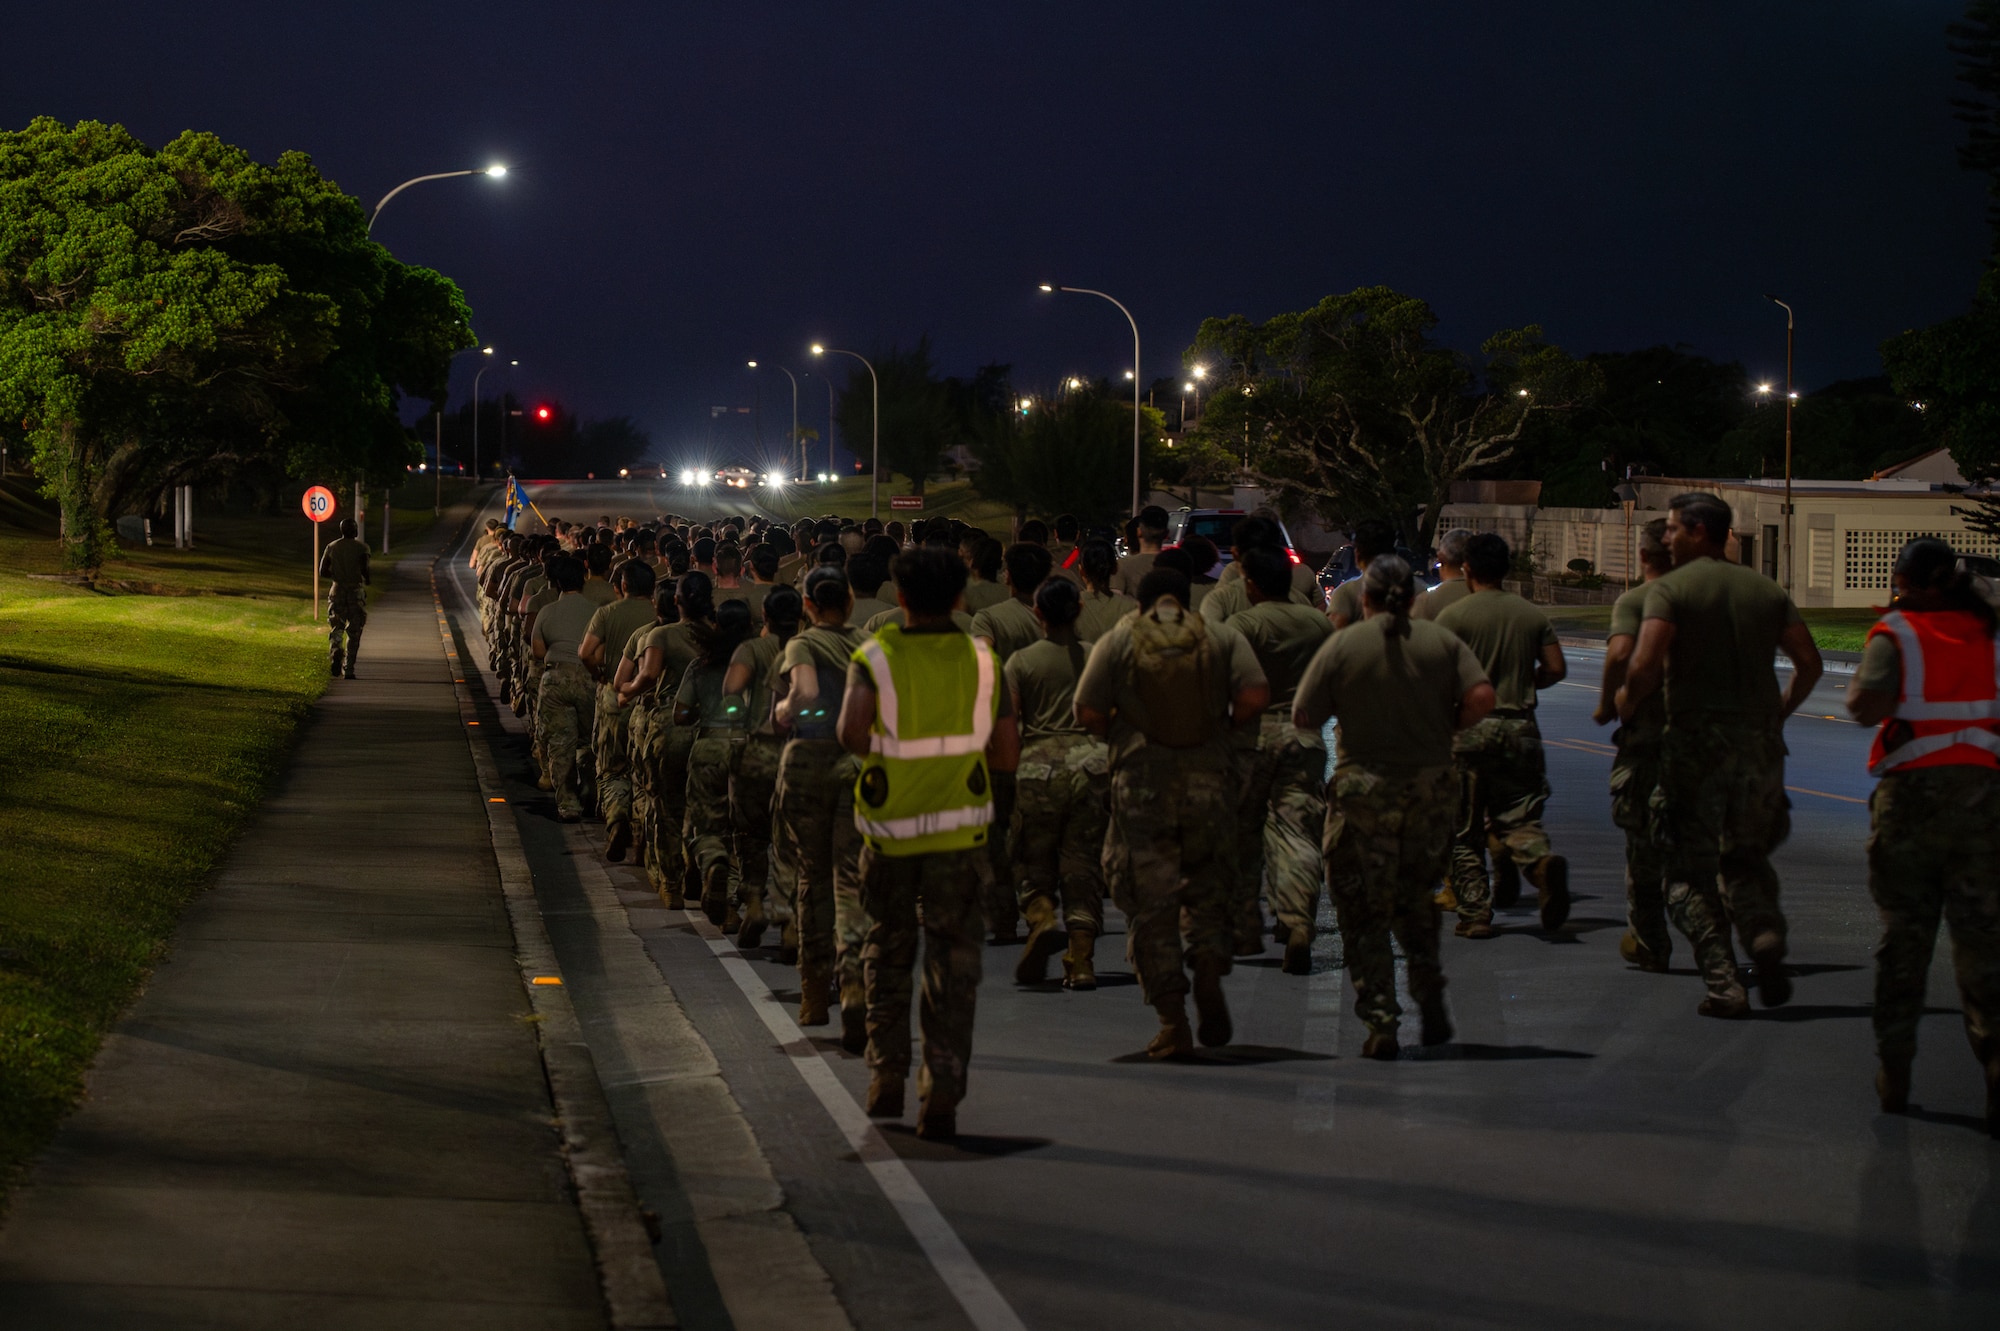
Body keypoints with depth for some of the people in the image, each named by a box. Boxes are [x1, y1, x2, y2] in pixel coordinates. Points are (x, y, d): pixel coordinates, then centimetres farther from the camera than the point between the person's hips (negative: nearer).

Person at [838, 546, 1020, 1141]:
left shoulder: (876, 657, -5)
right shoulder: (982, 660, 1)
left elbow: (851, 733, -21)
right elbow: (1007, 756, 1)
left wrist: (881, 751, 1)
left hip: (890, 827, 0)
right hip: (959, 832, 0)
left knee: (888, 952, 19)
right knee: (953, 963, 2)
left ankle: (886, 1076, 22)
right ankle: (942, 1092, -8)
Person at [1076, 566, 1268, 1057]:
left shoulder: (1118, 641, 4)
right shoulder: (1223, 638, 7)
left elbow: (1088, 712, -3)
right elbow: (1255, 695, -6)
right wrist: (1223, 727, 12)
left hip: (1142, 782, -1)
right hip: (1209, 777, 1)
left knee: (1151, 905, 3)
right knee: (1208, 889, 17)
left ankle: (1173, 1021, -1)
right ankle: (1210, 980, -6)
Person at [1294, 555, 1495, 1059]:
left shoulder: (1342, 645, -5)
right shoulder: (1443, 641, 2)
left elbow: (1304, 718, -5)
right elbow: (1481, 697, -10)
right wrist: (1441, 727, 7)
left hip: (1364, 789, -3)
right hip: (1431, 786, 3)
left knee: (1363, 913, 4)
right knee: (1415, 897, 22)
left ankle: (1381, 1023, -3)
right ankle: (1430, 999, 12)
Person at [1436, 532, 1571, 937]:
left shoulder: (1453, 616, -6)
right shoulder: (1532, 615, 6)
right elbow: (1556, 668, 4)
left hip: (1469, 727, -3)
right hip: (1520, 728, 3)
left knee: (1463, 831, 6)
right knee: (1519, 816, 6)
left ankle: (1475, 913, 2)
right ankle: (1541, 859, -26)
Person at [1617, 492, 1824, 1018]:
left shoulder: (1669, 589, -6)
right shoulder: (1766, 589, 10)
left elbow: (1645, 664, -18)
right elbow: (1810, 663, 7)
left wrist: (1626, 706, 1)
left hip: (1696, 738, -4)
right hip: (1760, 739, 4)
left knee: (1690, 868, 6)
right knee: (1746, 855, 21)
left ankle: (1724, 984, -5)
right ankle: (1764, 930, -9)